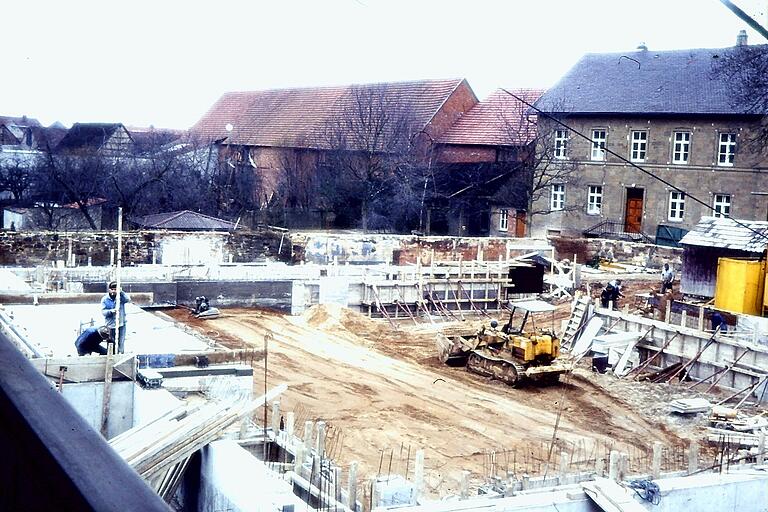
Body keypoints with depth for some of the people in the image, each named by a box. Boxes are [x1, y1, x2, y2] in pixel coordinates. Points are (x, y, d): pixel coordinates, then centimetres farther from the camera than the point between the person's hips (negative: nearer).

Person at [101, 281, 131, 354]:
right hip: (110, 325, 0)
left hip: (121, 324, 0)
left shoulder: (120, 297, -1)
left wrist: (121, 292, -30)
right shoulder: (105, 299, -1)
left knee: (121, 343, 2)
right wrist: (111, 311, -25)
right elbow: (103, 311, -6)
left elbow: (128, 299, -21)